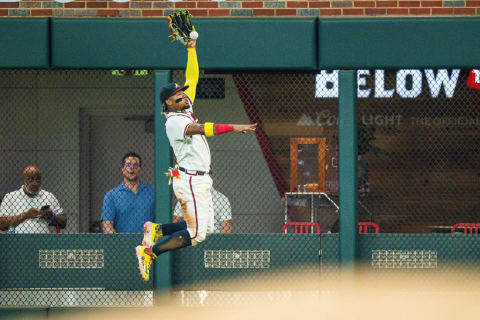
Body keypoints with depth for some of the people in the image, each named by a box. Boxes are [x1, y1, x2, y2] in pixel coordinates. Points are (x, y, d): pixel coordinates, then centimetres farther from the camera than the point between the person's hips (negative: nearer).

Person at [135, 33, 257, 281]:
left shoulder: (185, 111, 12)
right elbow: (198, 129, -33)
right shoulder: (173, 121, -15)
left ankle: (157, 230, 16)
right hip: (190, 182, -10)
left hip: (200, 182, 10)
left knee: (205, 229, 14)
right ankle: (149, 252, -7)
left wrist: (191, 49, 14)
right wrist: (232, 128, -41)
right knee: (196, 234, -11)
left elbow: (191, 79, 18)